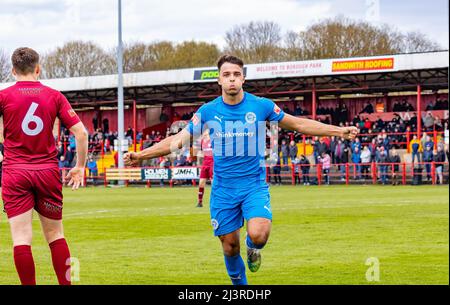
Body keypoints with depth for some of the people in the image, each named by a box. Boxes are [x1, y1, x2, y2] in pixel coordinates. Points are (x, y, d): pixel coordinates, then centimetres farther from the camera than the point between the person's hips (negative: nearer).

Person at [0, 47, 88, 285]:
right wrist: (80, 167, 11)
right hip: (48, 172, 2)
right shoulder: (54, 96, 4)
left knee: (21, 238, -2)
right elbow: (81, 133, 0)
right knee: (55, 234, 13)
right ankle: (66, 282, 12)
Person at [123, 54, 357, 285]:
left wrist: (339, 131, 4)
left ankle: (253, 248, 13)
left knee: (259, 235, -24)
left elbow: (298, 124, 6)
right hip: (223, 190, 1)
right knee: (230, 246, 5)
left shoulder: (261, 106, -4)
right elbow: (179, 139, 0)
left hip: (255, 186, -1)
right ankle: (240, 285, 31)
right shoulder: (208, 111, -2)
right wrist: (141, 155, -8)